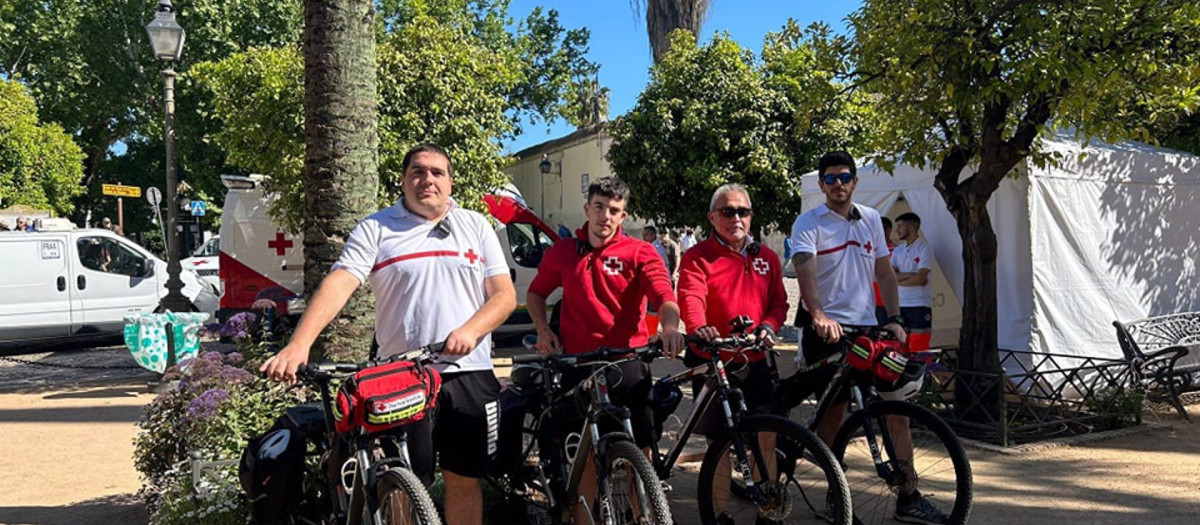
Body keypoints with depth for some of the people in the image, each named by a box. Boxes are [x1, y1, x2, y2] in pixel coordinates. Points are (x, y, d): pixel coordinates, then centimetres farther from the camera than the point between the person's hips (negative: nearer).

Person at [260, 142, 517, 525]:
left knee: (464, 480, 10)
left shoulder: (476, 226, 9)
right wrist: (299, 344, -24)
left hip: (468, 374, 2)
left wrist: (468, 331, -15)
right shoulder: (376, 229, 4)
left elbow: (505, 296, 4)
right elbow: (338, 284, -10)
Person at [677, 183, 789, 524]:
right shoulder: (698, 258, -3)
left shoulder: (766, 257, 11)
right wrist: (699, 328, -40)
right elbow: (690, 298, -20)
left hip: (755, 363, 4)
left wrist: (768, 326, -12)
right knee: (720, 443, 6)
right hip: (713, 362, -3)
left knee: (766, 439, 4)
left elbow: (779, 301, 10)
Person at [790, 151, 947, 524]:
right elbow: (805, 272, -20)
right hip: (826, 330, -5)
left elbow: (884, 273, 14)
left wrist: (894, 318, 1)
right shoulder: (808, 223, -4)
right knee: (835, 409, 0)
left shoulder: (871, 220, 12)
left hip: (866, 327, 5)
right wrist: (819, 316, -36)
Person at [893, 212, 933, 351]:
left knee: (919, 346, -7)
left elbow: (920, 278, -15)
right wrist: (911, 275, -11)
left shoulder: (924, 248, -5)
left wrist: (899, 278, -4)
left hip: (920, 304, -6)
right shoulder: (898, 250, 13)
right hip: (900, 304, 6)